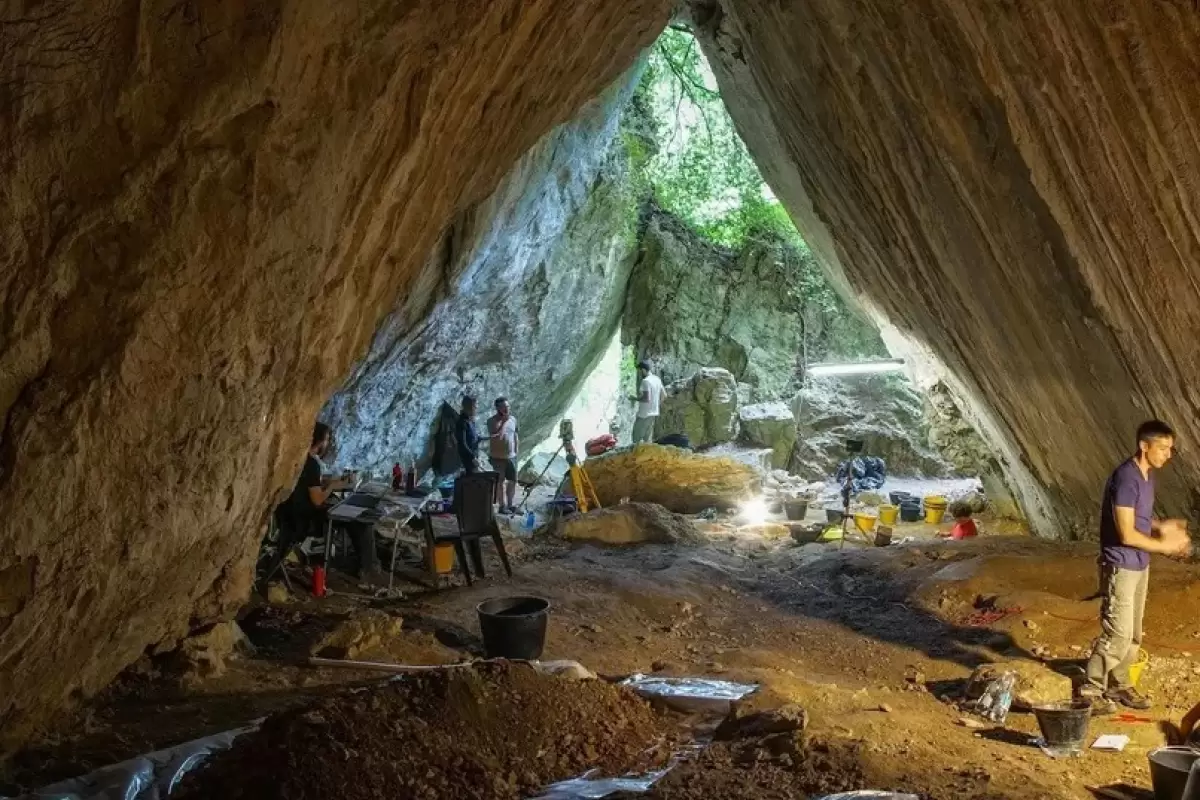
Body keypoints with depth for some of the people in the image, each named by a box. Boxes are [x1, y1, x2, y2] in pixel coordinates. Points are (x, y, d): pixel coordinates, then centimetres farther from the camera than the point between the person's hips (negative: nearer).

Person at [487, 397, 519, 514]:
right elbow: (497, 436, -25)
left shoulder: (513, 419, 6)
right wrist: (503, 421, -25)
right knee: (500, 482, 2)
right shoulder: (492, 421, -13)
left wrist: (516, 449, 13)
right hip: (498, 457, -6)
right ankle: (502, 506, 10)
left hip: (511, 456, 6)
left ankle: (512, 505, 22)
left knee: (513, 480, 10)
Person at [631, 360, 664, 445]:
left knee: (637, 438, -3)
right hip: (654, 413, 9)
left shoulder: (645, 381, -18)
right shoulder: (657, 379, 9)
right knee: (648, 439, 13)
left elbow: (646, 398, -24)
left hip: (644, 414, -9)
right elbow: (663, 396, 15)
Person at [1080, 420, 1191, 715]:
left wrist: (1161, 526, 2)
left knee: (1133, 634, 16)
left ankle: (1118, 685, 29)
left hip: (1139, 566, 9)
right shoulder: (1126, 478, -23)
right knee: (1118, 633, -7)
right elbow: (1127, 534, -24)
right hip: (1121, 567, -9)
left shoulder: (1147, 475, 7)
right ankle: (1090, 691, 3)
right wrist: (1164, 546, -13)